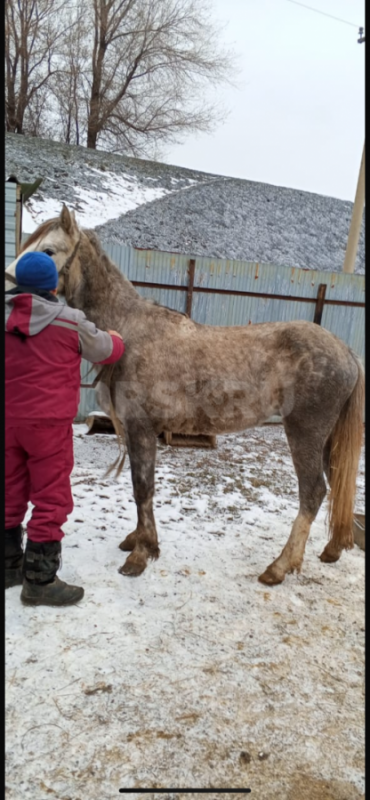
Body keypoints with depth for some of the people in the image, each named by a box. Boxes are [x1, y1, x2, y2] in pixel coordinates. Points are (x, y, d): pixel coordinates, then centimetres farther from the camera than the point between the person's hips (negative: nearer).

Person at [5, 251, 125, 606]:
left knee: (10, 495, 17)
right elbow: (107, 352, 5)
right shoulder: (70, 321, -9)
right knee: (51, 499, 4)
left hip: (9, 420, 6)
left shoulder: (7, 317, 3)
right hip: (49, 423, -5)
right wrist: (115, 338, 27)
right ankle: (40, 581, 10)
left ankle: (10, 566, 32)